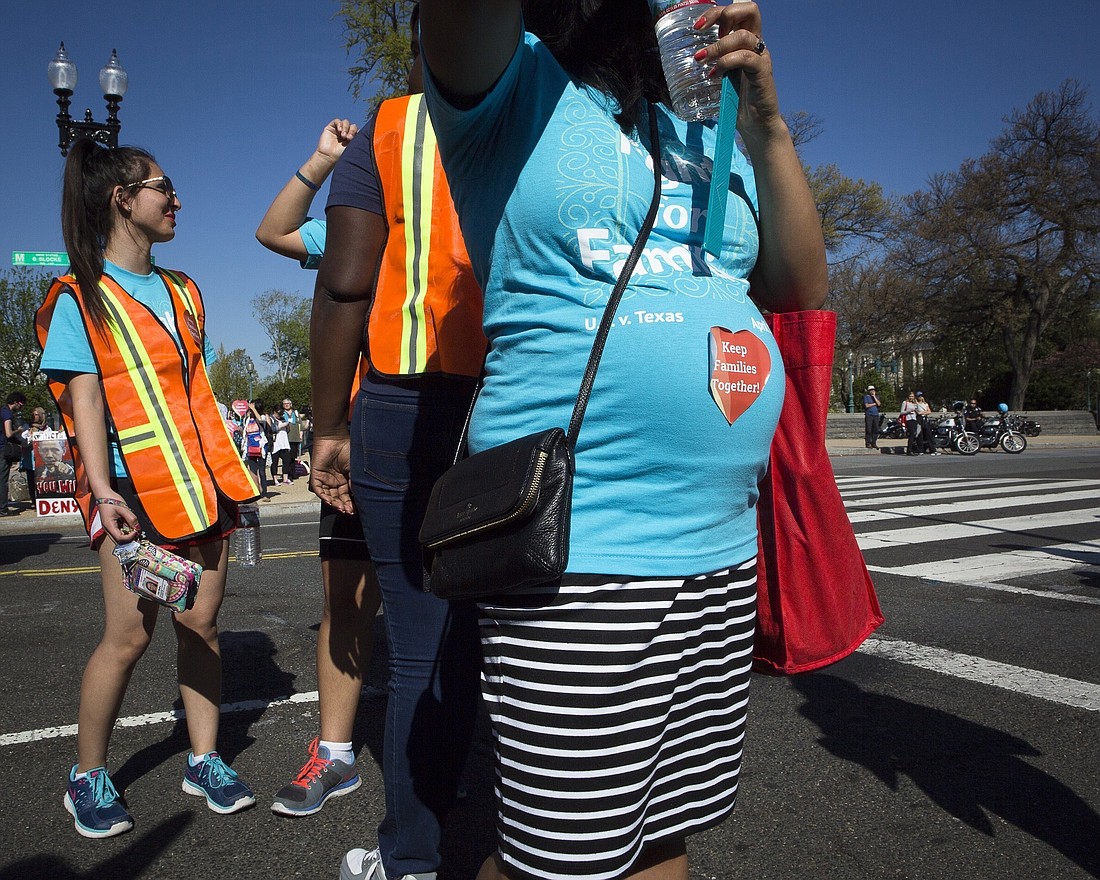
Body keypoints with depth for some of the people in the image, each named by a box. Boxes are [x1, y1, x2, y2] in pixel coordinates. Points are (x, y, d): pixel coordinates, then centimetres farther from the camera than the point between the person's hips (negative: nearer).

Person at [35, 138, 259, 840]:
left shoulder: (182, 292, 19)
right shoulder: (80, 298, 1)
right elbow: (85, 398, -7)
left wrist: (228, 479, 13)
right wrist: (101, 490, -19)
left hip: (199, 483, 5)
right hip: (132, 488, -5)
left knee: (202, 622, 5)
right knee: (131, 631, -7)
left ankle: (203, 760, 18)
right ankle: (88, 777, 13)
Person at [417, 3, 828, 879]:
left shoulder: (703, 140, 19)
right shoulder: (511, 83, 2)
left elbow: (801, 287, 13)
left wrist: (765, 118, 7)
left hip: (725, 546, 6)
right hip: (579, 552, -6)